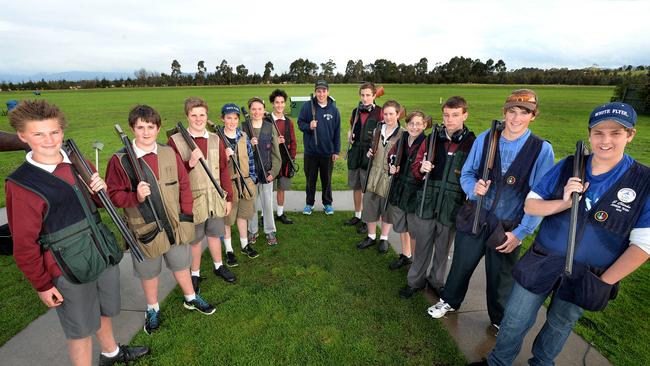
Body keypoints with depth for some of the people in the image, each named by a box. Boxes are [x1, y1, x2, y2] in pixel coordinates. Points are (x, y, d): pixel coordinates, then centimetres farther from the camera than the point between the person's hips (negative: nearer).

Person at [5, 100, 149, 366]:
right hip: (70, 269, -6)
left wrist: (101, 189, -8)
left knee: (104, 312, 26)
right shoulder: (20, 184, -15)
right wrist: (42, 285, -6)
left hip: (105, 254, 6)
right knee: (81, 330, 13)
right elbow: (24, 245, -10)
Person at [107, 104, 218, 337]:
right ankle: (152, 310, 43)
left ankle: (190, 299, 44)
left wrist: (186, 213, -1)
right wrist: (135, 197, -26)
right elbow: (113, 194, -7)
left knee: (181, 265, 21)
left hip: (175, 225, 2)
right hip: (145, 229, -2)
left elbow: (184, 185, 2)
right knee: (149, 272, 18)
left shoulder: (170, 154, -3)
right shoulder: (120, 160, -11)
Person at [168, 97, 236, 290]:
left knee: (214, 234, 19)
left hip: (215, 199, 3)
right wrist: (189, 163, -25)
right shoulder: (175, 140, -9)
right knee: (195, 239, 14)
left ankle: (218, 266, 40)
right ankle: (195, 274, 34)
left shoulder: (216, 140, 2)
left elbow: (223, 170, 5)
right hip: (192, 200, -3)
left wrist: (228, 198, 6)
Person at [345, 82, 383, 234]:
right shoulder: (356, 111, 10)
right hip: (355, 154, 6)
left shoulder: (379, 112, -7)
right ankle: (357, 216, 33)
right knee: (356, 187, 16)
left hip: (369, 155, -6)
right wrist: (350, 135, 2)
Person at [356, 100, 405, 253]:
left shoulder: (403, 134, -7)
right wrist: (370, 152, 0)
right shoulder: (378, 129, 7)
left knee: (388, 207, 10)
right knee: (370, 205, 9)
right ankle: (371, 236, 29)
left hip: (391, 176, -4)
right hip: (374, 173, 4)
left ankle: (384, 239, 29)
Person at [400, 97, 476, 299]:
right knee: (422, 246, 14)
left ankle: (436, 281, 39)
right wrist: (421, 169, -15)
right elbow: (415, 168, 8)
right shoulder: (431, 140, 2)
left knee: (443, 249, 16)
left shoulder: (472, 143, -5)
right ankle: (416, 280, 34)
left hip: (452, 207, -1)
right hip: (426, 204, 2)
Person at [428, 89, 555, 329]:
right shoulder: (484, 139, -5)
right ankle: (450, 301, 46)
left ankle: (499, 319, 48)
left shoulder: (542, 150, -10)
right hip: (474, 218, 1)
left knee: (500, 277, 19)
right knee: (461, 265, 17)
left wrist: (521, 232, -11)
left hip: (508, 228, -1)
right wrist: (474, 187, -21)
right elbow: (466, 173, 2)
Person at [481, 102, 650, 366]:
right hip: (542, 262, 1)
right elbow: (530, 205, -4)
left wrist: (604, 282, -9)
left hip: (587, 276, 0)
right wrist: (565, 203, -22)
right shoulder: (568, 166, -6)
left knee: (560, 325, 22)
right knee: (515, 323, 10)